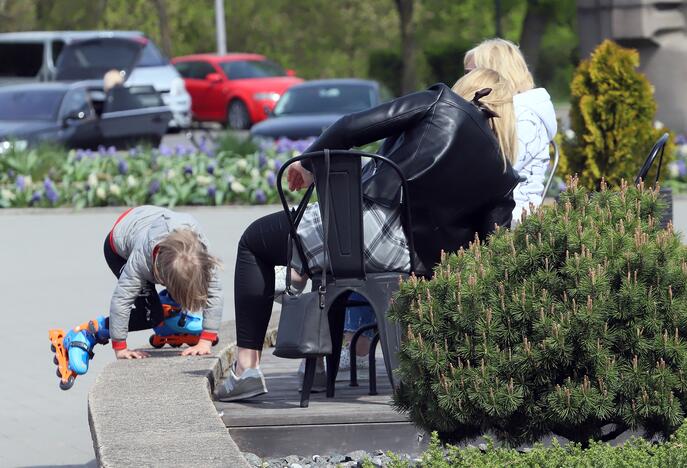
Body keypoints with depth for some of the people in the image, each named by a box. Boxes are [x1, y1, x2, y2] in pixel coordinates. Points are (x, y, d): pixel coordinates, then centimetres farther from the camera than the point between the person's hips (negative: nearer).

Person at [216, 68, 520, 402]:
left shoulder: (441, 104, 1)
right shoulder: (504, 177, 10)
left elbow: (355, 127, -6)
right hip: (418, 263, 5)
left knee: (255, 241, 19)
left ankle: (247, 367, 9)